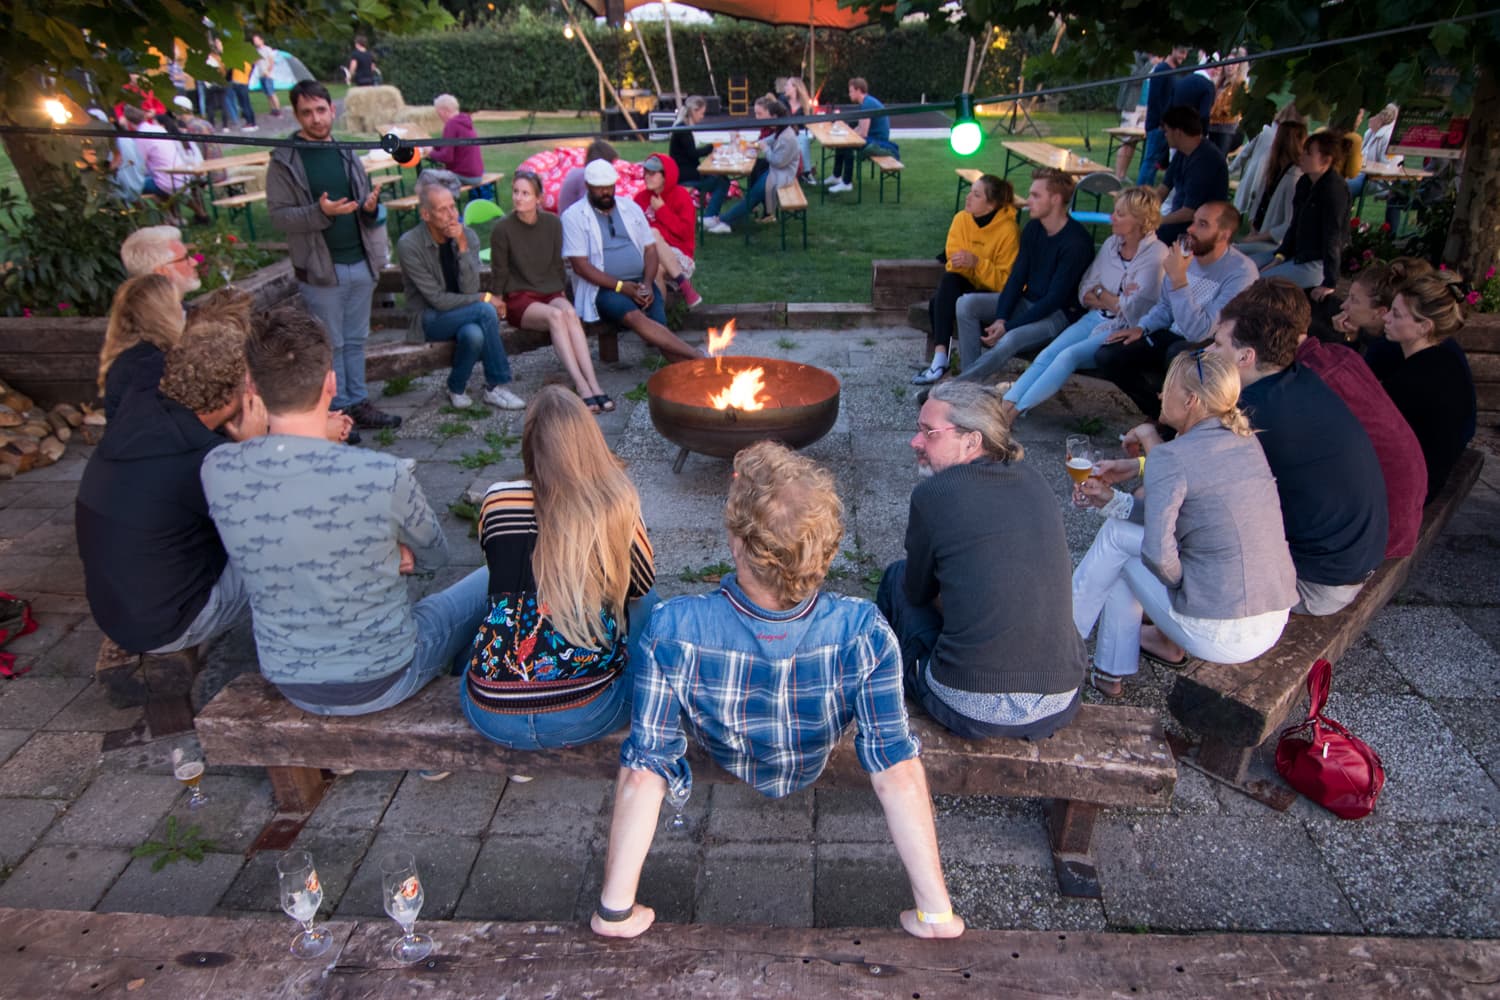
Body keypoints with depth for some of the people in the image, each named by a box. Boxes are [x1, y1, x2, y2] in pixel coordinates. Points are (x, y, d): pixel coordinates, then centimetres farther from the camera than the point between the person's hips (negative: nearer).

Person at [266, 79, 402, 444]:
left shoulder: (346, 153, 10)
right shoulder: (284, 161, -5)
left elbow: (366, 199, 18)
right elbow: (278, 215, -10)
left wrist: (371, 206, -6)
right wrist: (320, 212, -25)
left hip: (360, 263, 5)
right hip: (321, 268, -5)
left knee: (356, 339, 12)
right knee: (330, 344, 2)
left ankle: (359, 403, 22)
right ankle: (337, 411, 11)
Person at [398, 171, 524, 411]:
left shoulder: (468, 236, -5)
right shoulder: (409, 245, -16)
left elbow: (469, 290, -15)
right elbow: (438, 299, -17)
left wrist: (463, 247, -24)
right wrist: (485, 299, -16)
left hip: (463, 313, 4)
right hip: (429, 319, -4)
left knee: (474, 334, -33)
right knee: (486, 311, -29)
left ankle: (457, 388, -8)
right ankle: (496, 385, -17)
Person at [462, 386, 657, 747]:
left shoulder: (497, 500, -3)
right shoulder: (617, 506, -9)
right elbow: (642, 583, 10)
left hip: (489, 715, 3)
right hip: (584, 717, -3)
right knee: (645, 604, 22)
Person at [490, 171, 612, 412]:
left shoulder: (553, 223, 5)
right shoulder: (502, 229, -5)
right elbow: (499, 274, 1)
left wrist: (562, 292, 13)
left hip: (551, 293, 3)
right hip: (518, 299, -3)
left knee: (570, 313, -32)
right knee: (555, 315, -34)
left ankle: (594, 385, -44)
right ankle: (581, 386, -44)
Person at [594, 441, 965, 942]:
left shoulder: (671, 632, -44)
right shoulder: (864, 632, -41)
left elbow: (644, 771, -35)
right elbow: (897, 774, -34)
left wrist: (615, 909, -18)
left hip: (723, 767, 0)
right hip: (811, 772, 1)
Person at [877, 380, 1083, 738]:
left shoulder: (933, 493, -11)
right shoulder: (1035, 483, 5)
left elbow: (918, 594, 3)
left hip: (971, 710, -5)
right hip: (1060, 708, 6)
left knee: (898, 576, 18)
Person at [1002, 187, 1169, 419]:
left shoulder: (1156, 254, -10)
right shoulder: (1111, 244, 10)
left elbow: (1134, 309, -17)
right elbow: (1084, 293, 9)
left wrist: (1100, 293, -4)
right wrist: (1114, 300, -8)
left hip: (1123, 330, -7)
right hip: (1095, 319, 7)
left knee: (1069, 355, -27)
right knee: (1047, 354, -16)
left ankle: (1016, 410, -31)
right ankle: (1005, 403, -27)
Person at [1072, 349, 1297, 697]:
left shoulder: (1170, 458, -17)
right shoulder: (1245, 440, 7)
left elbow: (1158, 554, -24)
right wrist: (1113, 499, 10)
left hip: (1219, 636, -7)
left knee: (1117, 536, 7)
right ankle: (1170, 644, 24)